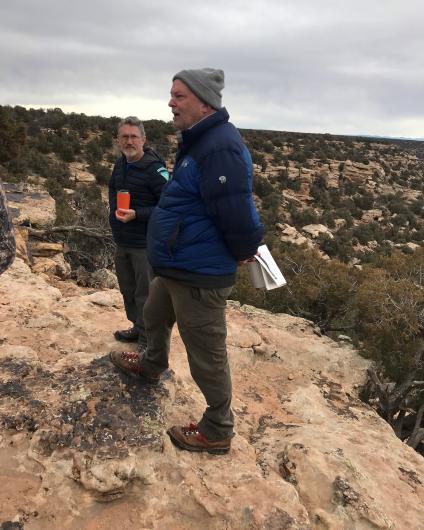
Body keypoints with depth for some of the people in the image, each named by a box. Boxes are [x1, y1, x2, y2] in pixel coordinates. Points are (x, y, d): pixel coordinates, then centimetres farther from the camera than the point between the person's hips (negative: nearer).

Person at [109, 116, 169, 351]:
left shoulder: (154, 169, -17)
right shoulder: (120, 165, 8)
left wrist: (136, 214, -26)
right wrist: (114, 210, 12)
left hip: (145, 243, -8)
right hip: (121, 242, 8)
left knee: (145, 294, 3)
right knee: (128, 289, 20)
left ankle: (147, 339, 19)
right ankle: (137, 327, 39)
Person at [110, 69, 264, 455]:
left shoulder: (221, 149, -25)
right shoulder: (199, 141, 10)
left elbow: (237, 214, -29)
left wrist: (243, 251, -10)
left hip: (200, 277, -11)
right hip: (175, 268, 11)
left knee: (207, 357, 4)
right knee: (154, 316, 32)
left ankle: (217, 433, 26)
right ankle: (152, 366, 61)